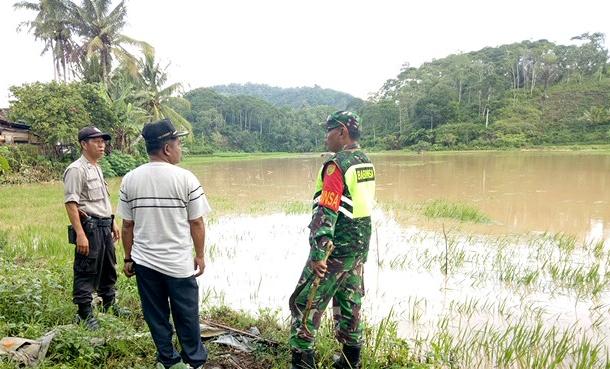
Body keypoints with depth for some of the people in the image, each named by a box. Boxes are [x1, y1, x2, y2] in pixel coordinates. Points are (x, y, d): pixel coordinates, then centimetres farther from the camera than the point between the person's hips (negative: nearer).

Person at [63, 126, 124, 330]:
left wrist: (113, 222, 21)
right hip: (89, 226, -9)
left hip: (104, 226, 9)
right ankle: (84, 314, 11)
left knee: (109, 269, 19)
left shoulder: (97, 168, 15)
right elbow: (71, 203, -20)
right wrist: (80, 234, -26)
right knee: (86, 272, 0)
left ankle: (109, 305, 33)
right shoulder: (76, 169, -13)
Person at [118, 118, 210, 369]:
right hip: (179, 262, -3)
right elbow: (196, 223, -8)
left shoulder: (130, 179, -2)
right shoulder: (185, 178, -12)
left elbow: (127, 225, 2)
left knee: (156, 316, 16)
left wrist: (128, 258, 13)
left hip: (144, 261, 4)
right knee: (187, 315, 12)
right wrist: (200, 256, 5)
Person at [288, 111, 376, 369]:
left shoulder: (338, 164, -16)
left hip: (336, 249, -9)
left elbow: (326, 212, -23)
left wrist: (318, 254, -24)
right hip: (359, 247, 9)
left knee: (305, 303, 1)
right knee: (349, 303, 18)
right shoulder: (366, 163, 10)